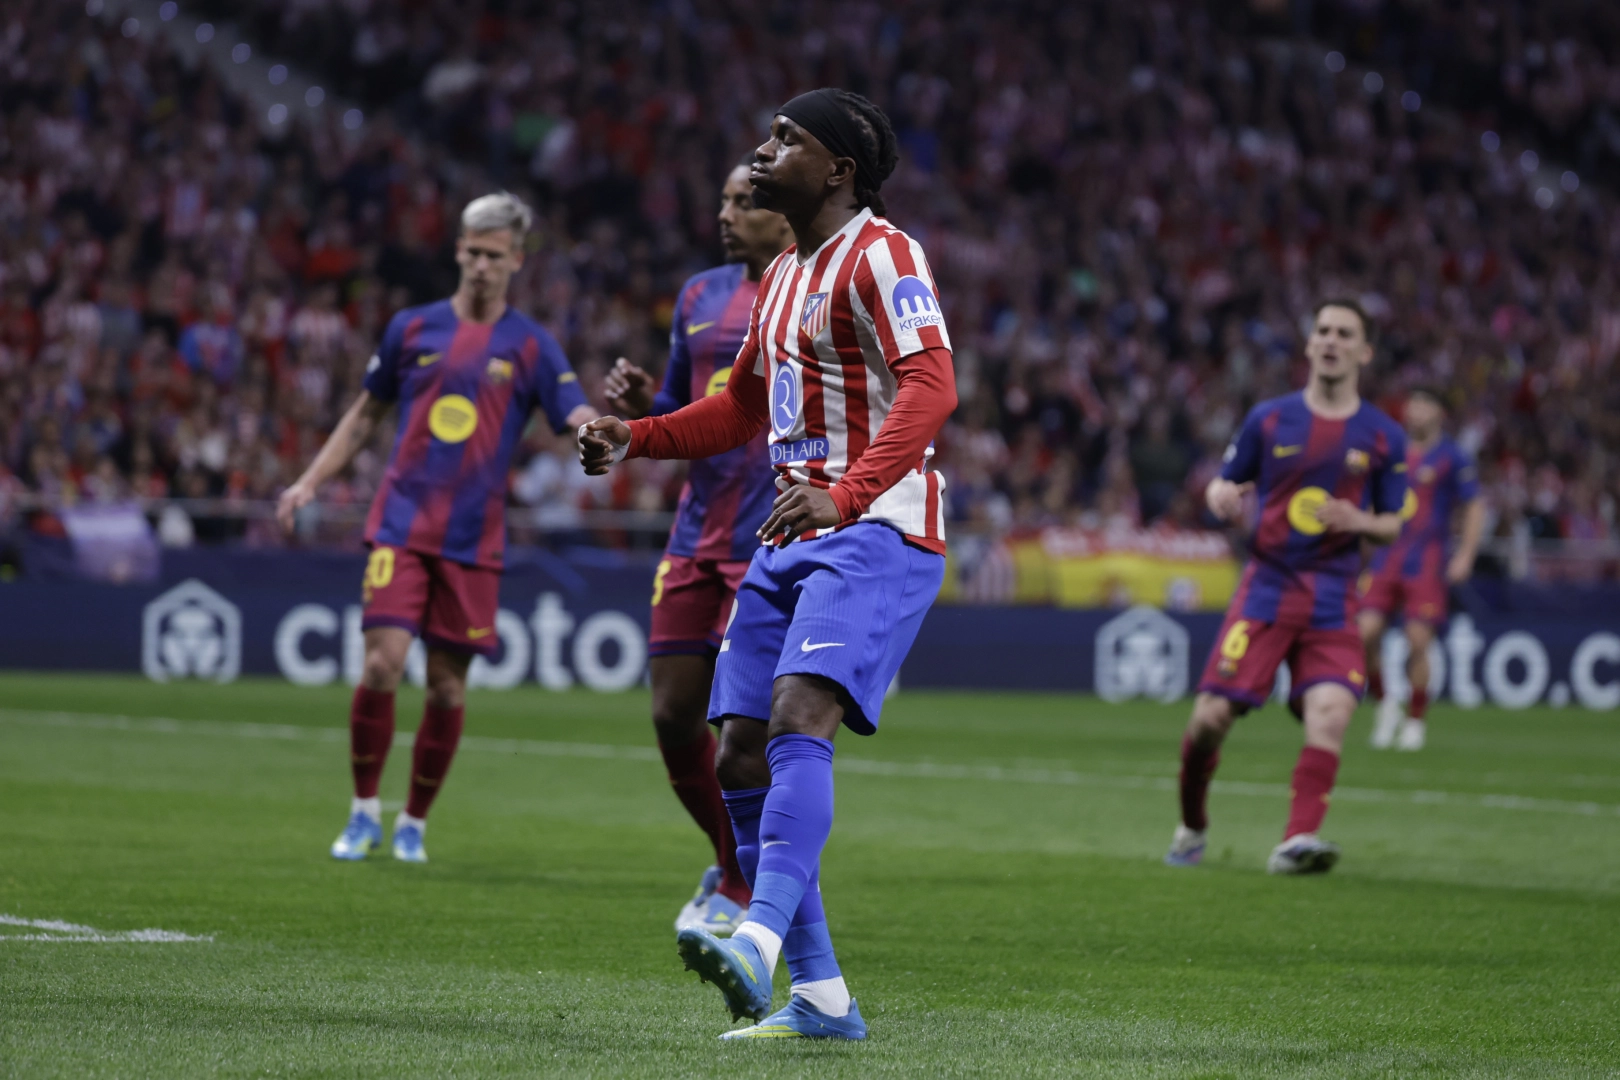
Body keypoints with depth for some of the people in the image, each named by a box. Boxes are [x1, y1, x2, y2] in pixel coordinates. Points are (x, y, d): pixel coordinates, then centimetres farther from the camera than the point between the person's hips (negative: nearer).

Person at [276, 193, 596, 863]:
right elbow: (367, 412, 19)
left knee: (448, 684, 2)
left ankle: (414, 822, 19)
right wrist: (312, 481, 13)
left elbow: (580, 420, -4)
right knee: (383, 661, -13)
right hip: (401, 525, 0)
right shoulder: (413, 328, 8)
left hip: (472, 541, 0)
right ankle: (364, 813, 2)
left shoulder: (531, 345, 5)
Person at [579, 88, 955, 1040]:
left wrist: (844, 494, -35)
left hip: (873, 533, -9)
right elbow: (745, 408, 33)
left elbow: (931, 388, -23)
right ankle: (820, 997, 4)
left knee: (798, 720, -27)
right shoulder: (784, 274, 21)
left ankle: (761, 940, -41)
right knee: (741, 758, 1)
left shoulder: (879, 255, -8)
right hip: (792, 540, 9)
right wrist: (633, 441, 19)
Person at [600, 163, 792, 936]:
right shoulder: (701, 298, 13)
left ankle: (741, 894, 7)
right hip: (697, 538, 6)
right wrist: (641, 406, 1)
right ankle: (731, 863, 26)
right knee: (673, 715, 5)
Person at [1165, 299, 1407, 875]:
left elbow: (1392, 525, 11)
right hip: (1267, 584, 0)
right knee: (1211, 716, -7)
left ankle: (1298, 840, -27)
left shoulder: (1384, 438, 6)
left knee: (1331, 710, -23)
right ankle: (1191, 828, 18)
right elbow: (1223, 483, 12)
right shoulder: (1269, 419, 5)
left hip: (1333, 600, 0)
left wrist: (1359, 521, -11)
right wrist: (1220, 497, -12)